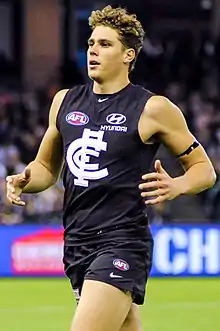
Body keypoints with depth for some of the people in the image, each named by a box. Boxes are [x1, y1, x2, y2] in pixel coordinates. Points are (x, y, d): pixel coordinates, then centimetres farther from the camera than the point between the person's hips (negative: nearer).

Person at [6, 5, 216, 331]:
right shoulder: (65, 101, 12)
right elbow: (46, 166, 24)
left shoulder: (153, 109, -4)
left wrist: (176, 186, -19)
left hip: (122, 243, -7)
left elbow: (204, 168, 2)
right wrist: (25, 181, 2)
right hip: (76, 241, 7)